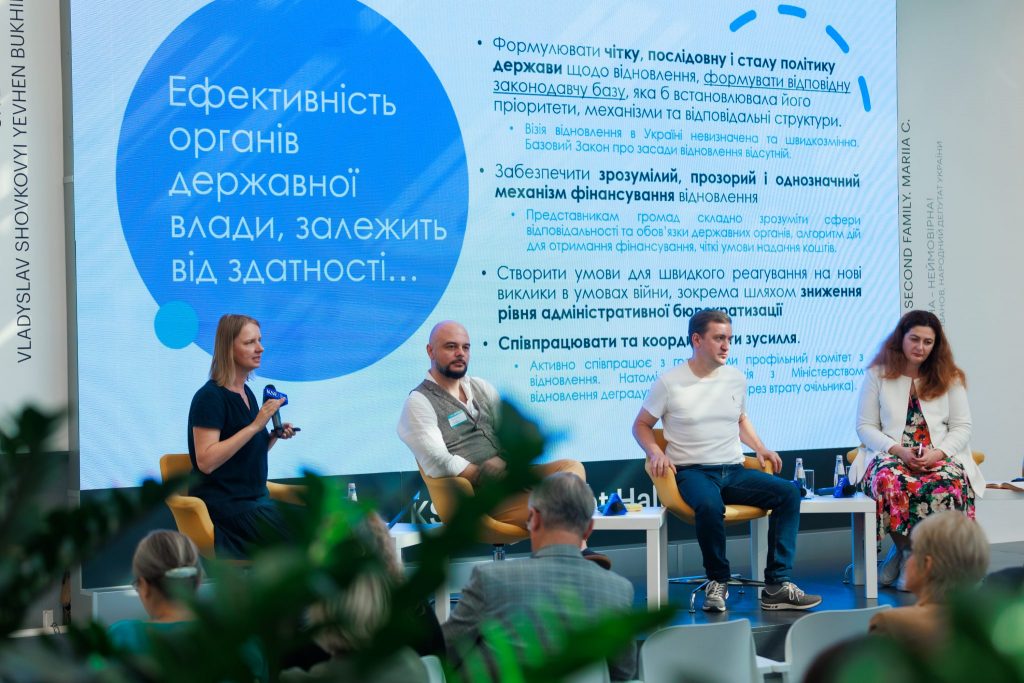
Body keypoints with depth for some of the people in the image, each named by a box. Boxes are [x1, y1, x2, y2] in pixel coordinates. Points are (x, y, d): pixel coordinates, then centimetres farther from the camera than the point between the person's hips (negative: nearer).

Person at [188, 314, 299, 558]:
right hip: (226, 506, -8)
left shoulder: (246, 392, 12)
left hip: (255, 500, 8)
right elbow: (206, 461, -22)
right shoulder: (210, 397, -12)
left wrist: (275, 435, 2)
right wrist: (255, 425, -23)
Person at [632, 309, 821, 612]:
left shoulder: (736, 378, 13)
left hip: (734, 471, 5)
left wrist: (760, 448, 12)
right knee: (710, 506, -39)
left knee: (788, 492, -19)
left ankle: (776, 586, -19)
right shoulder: (670, 382, -2)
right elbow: (641, 425, 6)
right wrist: (655, 452, -13)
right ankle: (717, 582, -13)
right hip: (693, 471, -5)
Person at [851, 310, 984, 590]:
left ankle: (903, 554, -16)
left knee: (951, 483, -36)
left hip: (939, 457, 1)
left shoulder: (949, 378, 15)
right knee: (888, 480, -39)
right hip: (890, 456, -1)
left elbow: (962, 428, 10)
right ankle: (908, 551, -15)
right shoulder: (877, 375, 10)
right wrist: (897, 450, -12)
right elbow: (865, 426, 5)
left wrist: (938, 453, -11)